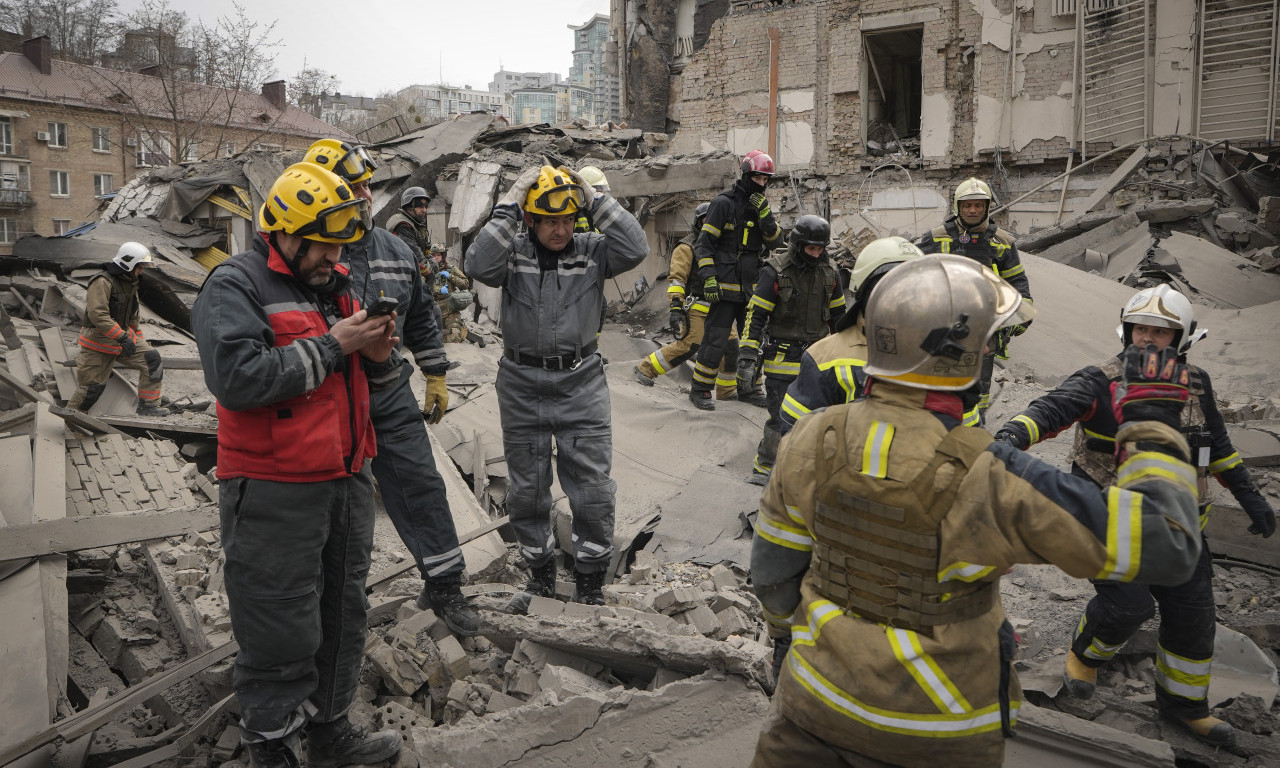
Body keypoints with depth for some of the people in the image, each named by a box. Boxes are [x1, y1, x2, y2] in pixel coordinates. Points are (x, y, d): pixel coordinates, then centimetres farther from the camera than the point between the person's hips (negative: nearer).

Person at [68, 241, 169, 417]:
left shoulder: (130, 284, 11)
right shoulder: (102, 282, -19)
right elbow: (98, 315, -29)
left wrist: (140, 341, 24)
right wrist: (122, 338, -32)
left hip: (124, 335, 8)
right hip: (98, 342, -8)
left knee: (152, 360, -9)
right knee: (92, 386, -2)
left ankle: (148, 406, -2)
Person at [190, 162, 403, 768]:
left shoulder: (334, 285, 14)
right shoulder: (235, 286, -10)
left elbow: (363, 386, 19)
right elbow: (237, 378, -24)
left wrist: (376, 356, -4)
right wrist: (331, 346, -20)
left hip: (345, 479, 8)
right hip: (275, 495, -8)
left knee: (342, 613, 17)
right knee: (281, 630, 0)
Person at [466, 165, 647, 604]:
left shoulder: (592, 252, -1)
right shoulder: (512, 252, -2)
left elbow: (635, 249, -17)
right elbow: (478, 267, -21)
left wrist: (596, 201, -14)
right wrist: (507, 208, -18)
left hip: (580, 382, 0)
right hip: (522, 385, 1)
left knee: (593, 488, 2)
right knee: (527, 489, 13)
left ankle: (590, 575, 21)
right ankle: (539, 566, 34)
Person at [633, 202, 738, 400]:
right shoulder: (687, 247, -4)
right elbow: (676, 278, -13)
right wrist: (675, 306, -24)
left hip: (715, 308, 8)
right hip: (695, 307, -8)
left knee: (730, 344, 2)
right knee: (689, 345, -21)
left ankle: (727, 391, 15)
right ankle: (645, 368, -9)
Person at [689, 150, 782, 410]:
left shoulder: (761, 204, 12)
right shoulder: (724, 203, -7)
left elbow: (774, 241, 2)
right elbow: (704, 242, -9)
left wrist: (765, 213, -13)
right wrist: (708, 278, -17)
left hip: (752, 287, 7)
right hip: (726, 286, -7)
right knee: (716, 340, -7)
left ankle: (748, 389, 25)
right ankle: (700, 390, 4)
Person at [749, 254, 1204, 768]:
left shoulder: (814, 440, -14)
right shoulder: (990, 482, -28)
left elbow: (774, 566, -1)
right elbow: (1164, 544, -21)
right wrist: (1153, 426, -9)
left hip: (821, 690, 3)